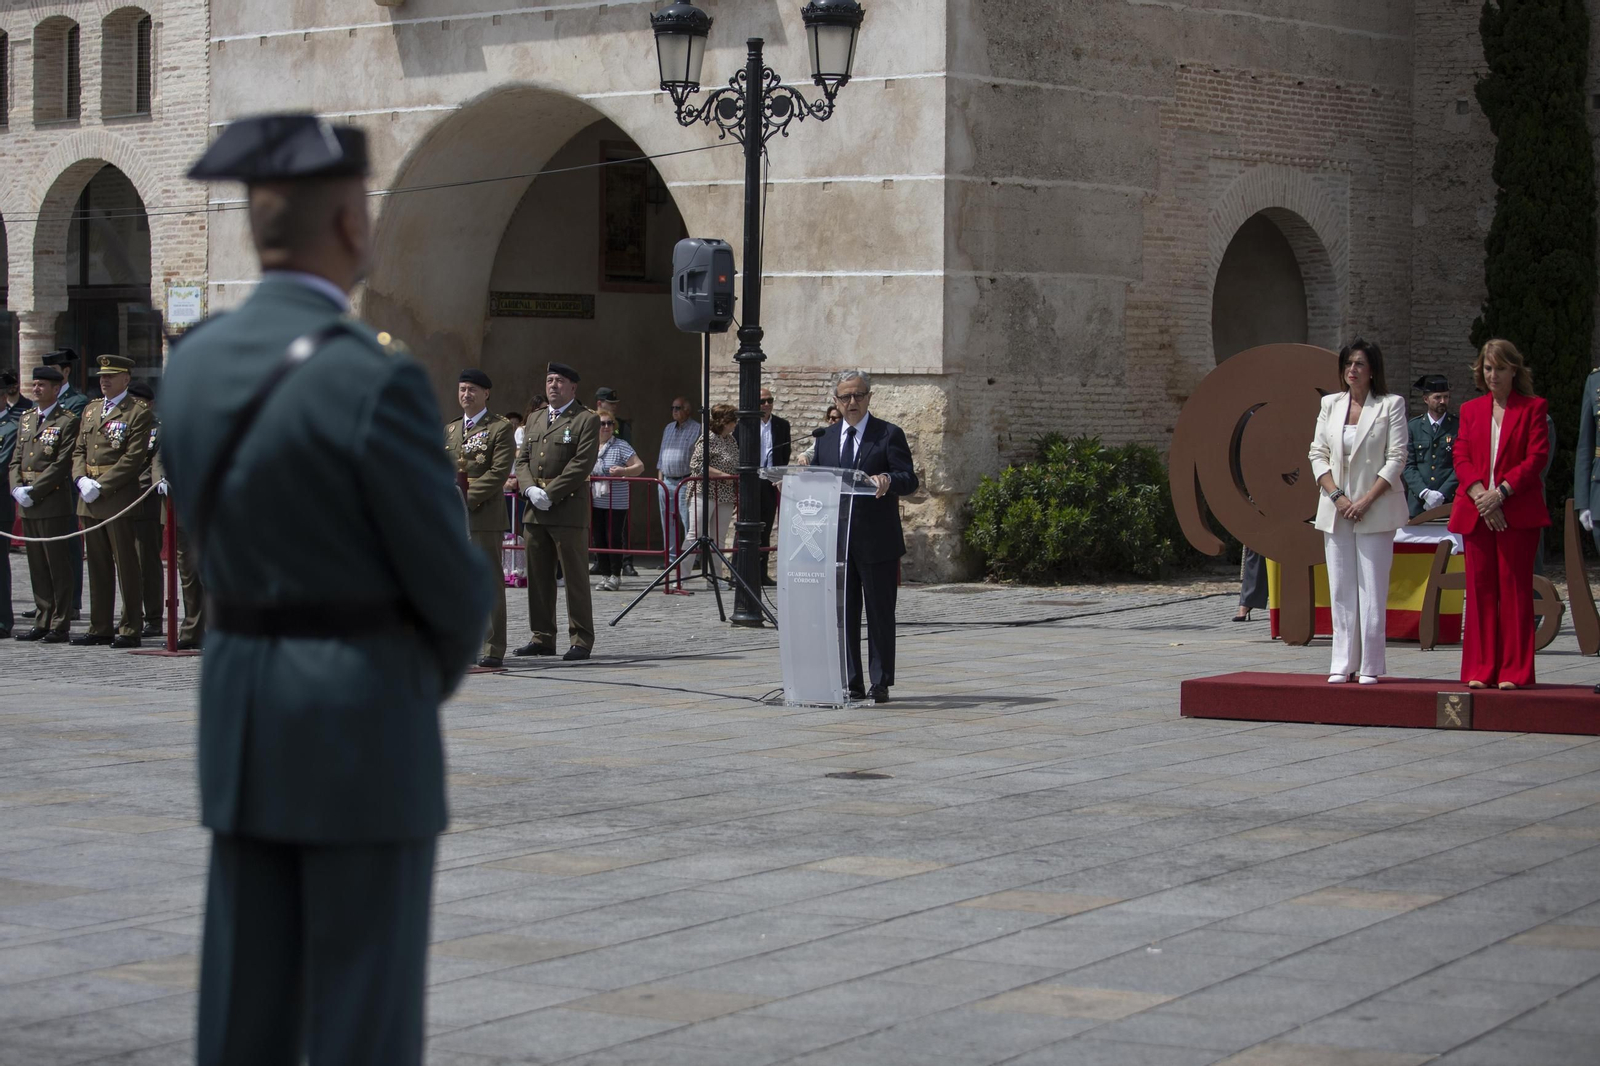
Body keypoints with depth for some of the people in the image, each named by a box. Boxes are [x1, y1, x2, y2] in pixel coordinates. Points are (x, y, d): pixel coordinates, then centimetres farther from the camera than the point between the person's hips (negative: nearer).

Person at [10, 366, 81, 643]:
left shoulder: (67, 422, -6)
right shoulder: (27, 419, 16)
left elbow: (62, 464, -13)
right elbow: (16, 459, 16)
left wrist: (34, 492, -16)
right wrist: (17, 488, -2)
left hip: (53, 503, -7)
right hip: (28, 505, 7)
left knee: (58, 566, -3)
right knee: (37, 567, 9)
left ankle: (59, 625, 0)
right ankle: (42, 623, 14)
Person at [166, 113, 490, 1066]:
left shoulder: (196, 363, 4)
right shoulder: (376, 379, -18)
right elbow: (454, 583, -13)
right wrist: (437, 675, 11)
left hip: (241, 716, 7)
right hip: (364, 730, -7)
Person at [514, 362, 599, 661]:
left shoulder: (586, 420, -2)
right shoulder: (535, 420, 19)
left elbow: (582, 464, -11)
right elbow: (522, 460, 16)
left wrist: (550, 495, -14)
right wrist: (530, 489, -4)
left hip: (569, 509, -6)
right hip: (536, 512, 6)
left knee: (575, 577, -4)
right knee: (538, 577, 8)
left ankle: (581, 640, 0)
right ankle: (542, 637, 14)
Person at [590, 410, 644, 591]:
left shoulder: (621, 446, -5)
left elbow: (640, 467, -9)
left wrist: (623, 471, -26)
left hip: (616, 503, -5)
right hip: (596, 502, 5)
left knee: (614, 538, -3)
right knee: (599, 539, 7)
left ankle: (615, 576, 5)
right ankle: (604, 575, 15)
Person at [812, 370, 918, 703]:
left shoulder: (889, 434, -1)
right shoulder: (826, 438, 14)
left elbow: (909, 480, -9)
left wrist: (888, 480, -30)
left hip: (877, 542, -4)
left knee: (880, 614, 1)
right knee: (843, 614, 6)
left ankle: (880, 684, 7)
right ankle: (850, 684, 11)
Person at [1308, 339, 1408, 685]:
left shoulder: (1391, 405, 0)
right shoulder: (1330, 404, 11)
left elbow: (1396, 460, -5)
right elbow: (1318, 455, 8)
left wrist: (1366, 500, -13)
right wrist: (1337, 496, -6)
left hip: (1376, 510, -4)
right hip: (1336, 511, 4)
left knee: (1373, 590, -4)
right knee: (1341, 591, 4)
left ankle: (1370, 666, -1)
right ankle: (1343, 663, 7)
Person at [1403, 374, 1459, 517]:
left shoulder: (1458, 426, 5)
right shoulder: (1413, 427, 10)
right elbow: (1409, 465, 5)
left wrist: (1442, 494, -10)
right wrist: (1425, 493, -10)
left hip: (1449, 502, -1)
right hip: (1418, 503, 1)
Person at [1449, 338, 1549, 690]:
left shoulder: (1533, 408, 4)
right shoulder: (1471, 410, 15)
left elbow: (1537, 458, -5)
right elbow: (1461, 457, 6)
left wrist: (1500, 492, -15)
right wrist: (1479, 495, -10)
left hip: (1518, 512, -3)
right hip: (1476, 512, 3)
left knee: (1514, 588, -3)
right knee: (1480, 588, 3)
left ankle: (1514, 671, 0)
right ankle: (1480, 669, 7)